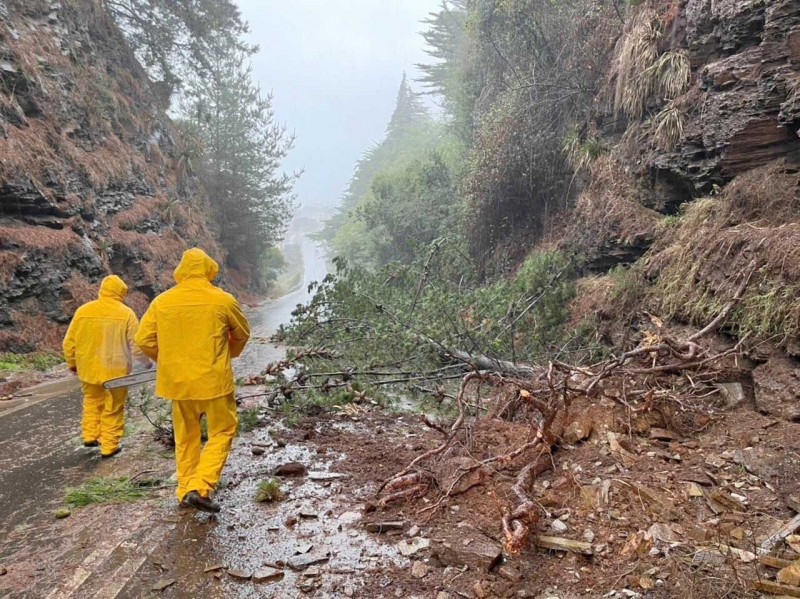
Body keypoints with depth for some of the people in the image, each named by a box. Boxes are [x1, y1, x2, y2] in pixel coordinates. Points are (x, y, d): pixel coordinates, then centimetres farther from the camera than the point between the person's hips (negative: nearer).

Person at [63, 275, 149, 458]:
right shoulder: (126, 313, -11)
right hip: (115, 371, -3)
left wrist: (72, 363, 19)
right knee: (113, 409, 9)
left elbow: (69, 342, 3)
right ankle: (109, 446, 15)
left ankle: (90, 436, 26)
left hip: (89, 369, 3)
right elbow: (136, 345, -8)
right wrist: (147, 362, 8)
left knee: (92, 402, 26)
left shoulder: (83, 310, -2)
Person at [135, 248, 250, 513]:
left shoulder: (162, 301, -2)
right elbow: (242, 334, 6)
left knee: (185, 437, 18)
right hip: (214, 379, -3)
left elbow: (144, 339, 3)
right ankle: (200, 488, 0)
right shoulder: (223, 300, -8)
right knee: (222, 432, 11)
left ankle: (186, 490, 26)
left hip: (177, 380, 4)